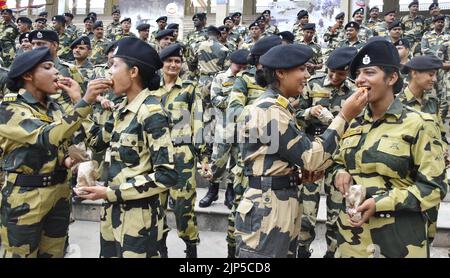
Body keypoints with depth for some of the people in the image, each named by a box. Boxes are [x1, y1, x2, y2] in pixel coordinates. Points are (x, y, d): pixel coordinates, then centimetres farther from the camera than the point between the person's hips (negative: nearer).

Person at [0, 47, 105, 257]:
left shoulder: (54, 107, 7)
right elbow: (48, 137, -31)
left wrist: (66, 159, -3)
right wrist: (84, 102, -37)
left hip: (59, 192, 7)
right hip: (26, 196, -6)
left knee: (54, 253, 17)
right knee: (22, 254, 7)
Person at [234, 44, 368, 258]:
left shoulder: (277, 106, 13)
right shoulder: (270, 110, -19)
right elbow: (311, 157, -19)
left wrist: (310, 166, 1)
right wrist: (344, 116, -16)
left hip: (282, 206, 10)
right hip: (267, 210, -10)